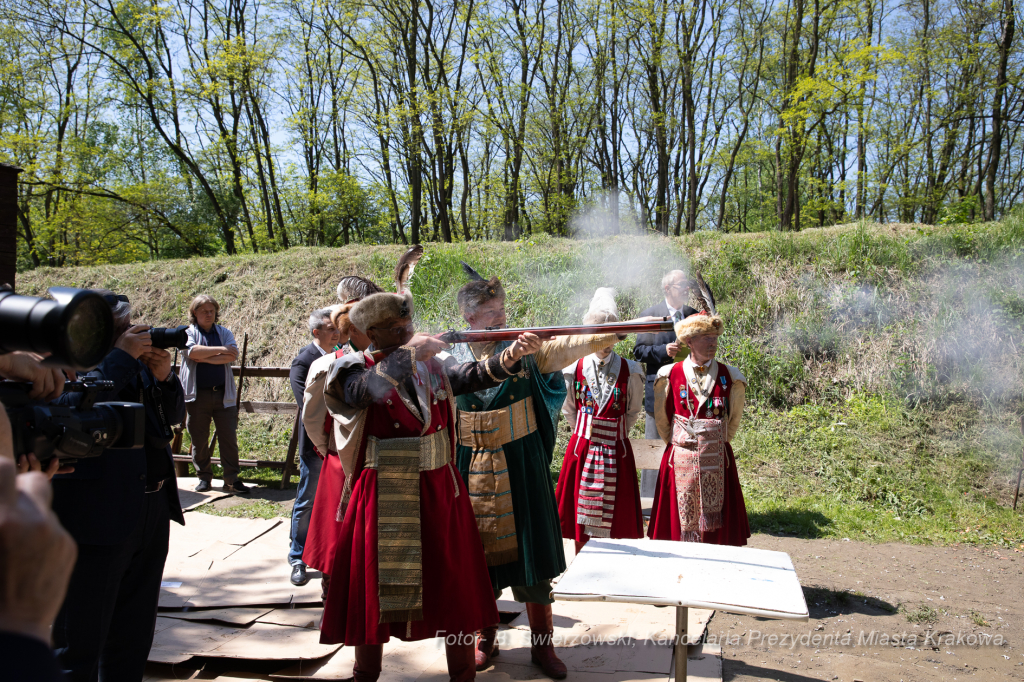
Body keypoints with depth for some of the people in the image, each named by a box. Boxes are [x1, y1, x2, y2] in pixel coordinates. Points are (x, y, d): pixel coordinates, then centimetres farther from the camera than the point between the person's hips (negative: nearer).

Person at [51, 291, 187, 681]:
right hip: (97, 517, -7)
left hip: (153, 512, 7)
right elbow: (71, 409, -29)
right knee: (80, 640, 4)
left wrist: (163, 376, -4)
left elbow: (174, 416, 15)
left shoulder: (135, 363, 10)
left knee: (133, 636, 21)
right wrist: (120, 357, -22)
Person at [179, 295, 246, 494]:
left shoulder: (224, 333, 11)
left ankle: (232, 480, 4)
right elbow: (192, 351, -17)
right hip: (198, 395, -1)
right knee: (199, 439, 6)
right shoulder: (188, 333, 5)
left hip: (223, 394, 1)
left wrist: (205, 358, -12)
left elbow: (232, 355, -6)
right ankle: (204, 478, 19)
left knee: (229, 438, -1)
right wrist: (219, 350, -14)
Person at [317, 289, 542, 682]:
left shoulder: (433, 365, 6)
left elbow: (473, 376, -9)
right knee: (375, 591, 10)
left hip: (439, 494, 3)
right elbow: (365, 390, -26)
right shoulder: (354, 368, -4)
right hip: (381, 500, -3)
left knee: (455, 587, 10)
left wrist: (512, 355, -26)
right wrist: (408, 353, -28)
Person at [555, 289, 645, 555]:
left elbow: (633, 411, 10)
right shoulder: (574, 370, -1)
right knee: (581, 520, 6)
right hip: (582, 449, 1)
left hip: (616, 452, -1)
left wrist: (615, 435, 8)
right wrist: (585, 433, 11)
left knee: (616, 520, 3)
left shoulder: (630, 371, -3)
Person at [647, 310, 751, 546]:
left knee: (716, 524, 3)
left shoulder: (730, 377, 3)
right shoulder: (670, 375, 0)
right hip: (681, 462, -1)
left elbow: (734, 420, 15)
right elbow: (662, 419, 12)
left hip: (717, 464, 1)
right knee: (682, 521, 2)